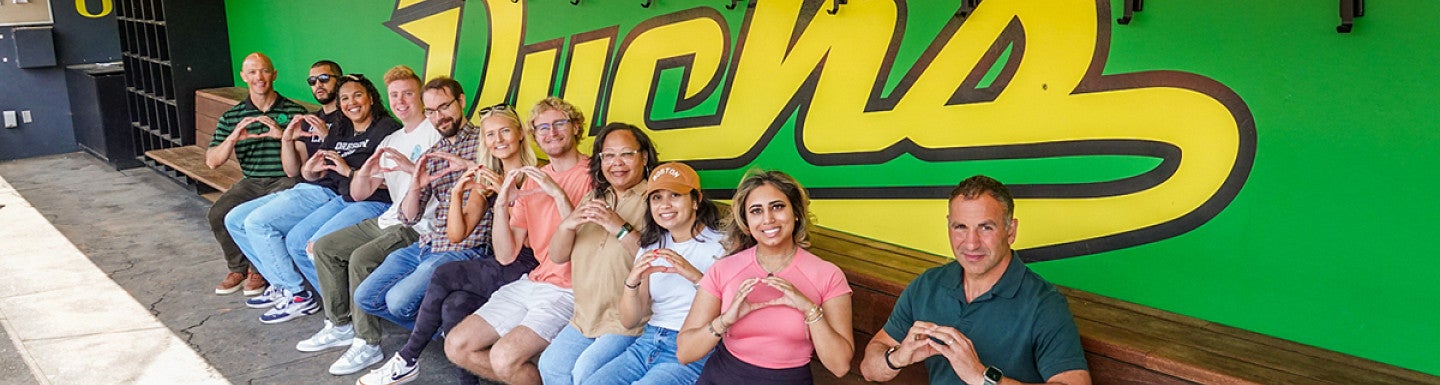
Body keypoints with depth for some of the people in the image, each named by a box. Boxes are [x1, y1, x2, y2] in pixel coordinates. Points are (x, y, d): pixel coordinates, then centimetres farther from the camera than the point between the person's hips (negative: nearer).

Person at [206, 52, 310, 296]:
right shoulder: (231, 117, 10)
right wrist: (233, 138, -16)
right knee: (218, 214, -20)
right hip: (250, 182, 4)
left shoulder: (294, 112, 2)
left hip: (285, 180, -4)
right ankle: (239, 267, 4)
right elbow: (212, 161, 3)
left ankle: (260, 269, -6)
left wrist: (284, 135, -22)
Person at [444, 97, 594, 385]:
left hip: (569, 291, -7)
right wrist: (502, 204, -8)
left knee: (504, 356, -24)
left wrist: (558, 193, -23)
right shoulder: (531, 180, 13)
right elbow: (506, 255, 7)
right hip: (531, 283, 7)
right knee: (456, 346, 1)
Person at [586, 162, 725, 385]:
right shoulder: (651, 247, 13)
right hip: (648, 343, 6)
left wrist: (696, 276, -26)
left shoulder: (720, 245, -3)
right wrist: (632, 281, -10)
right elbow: (629, 321, 10)